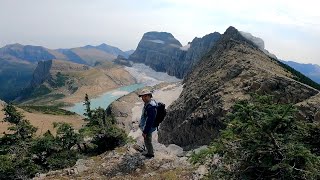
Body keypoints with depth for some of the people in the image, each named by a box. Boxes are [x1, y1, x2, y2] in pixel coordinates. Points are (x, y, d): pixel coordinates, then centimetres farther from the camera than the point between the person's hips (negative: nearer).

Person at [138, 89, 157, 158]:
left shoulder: (151, 107, -33)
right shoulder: (148, 103, 0)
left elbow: (150, 120, -30)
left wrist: (145, 131, -23)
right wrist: (141, 124, 21)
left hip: (148, 128, -9)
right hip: (145, 126, 9)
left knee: (148, 141, 11)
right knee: (147, 140, 25)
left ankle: (150, 154, 33)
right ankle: (149, 152, 45)